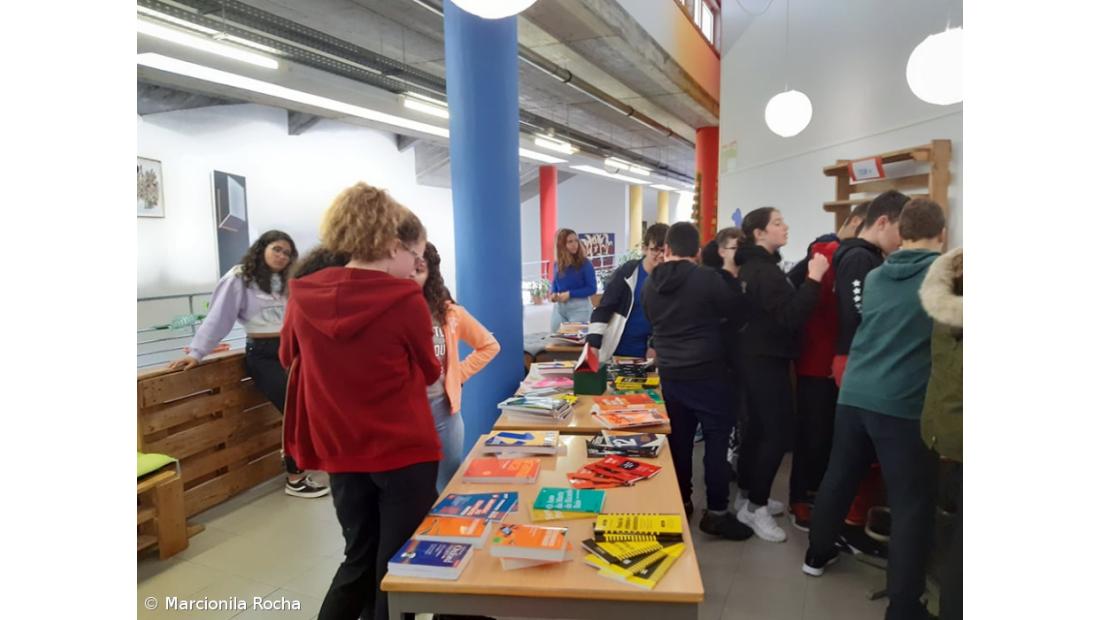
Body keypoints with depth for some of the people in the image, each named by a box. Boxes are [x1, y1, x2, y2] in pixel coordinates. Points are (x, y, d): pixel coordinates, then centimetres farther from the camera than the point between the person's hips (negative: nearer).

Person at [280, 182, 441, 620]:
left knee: (359, 558, 23)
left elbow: (290, 357, 14)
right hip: (403, 450, -4)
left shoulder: (304, 297, -5)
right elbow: (429, 372, -1)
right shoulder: (405, 300, -17)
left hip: (338, 451, 5)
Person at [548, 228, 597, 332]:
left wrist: (570, 294, -17)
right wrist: (553, 293, -5)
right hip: (559, 307, 5)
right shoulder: (557, 264, 5)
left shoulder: (585, 263, -9)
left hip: (579, 307, -5)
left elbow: (592, 289, -10)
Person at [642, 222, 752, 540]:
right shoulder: (708, 278, -13)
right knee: (717, 439, 4)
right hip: (707, 373, -5)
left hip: (669, 375, 5)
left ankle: (680, 503, 25)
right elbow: (739, 315, -4)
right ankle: (717, 513, 8)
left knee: (678, 439, 14)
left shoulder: (650, 284, 3)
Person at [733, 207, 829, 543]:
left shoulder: (754, 265, 13)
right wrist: (814, 278, -28)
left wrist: (806, 276, 8)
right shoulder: (764, 270, -20)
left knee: (758, 428, 16)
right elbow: (791, 317, -27)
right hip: (768, 361, -10)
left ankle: (748, 494, 27)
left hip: (758, 358, 10)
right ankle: (754, 507, 2)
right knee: (779, 431, -6)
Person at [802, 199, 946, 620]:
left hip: (854, 394, 6)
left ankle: (817, 554, 36)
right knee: (911, 503, 4)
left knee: (838, 478, 19)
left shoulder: (875, 276, 10)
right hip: (905, 404, -5)